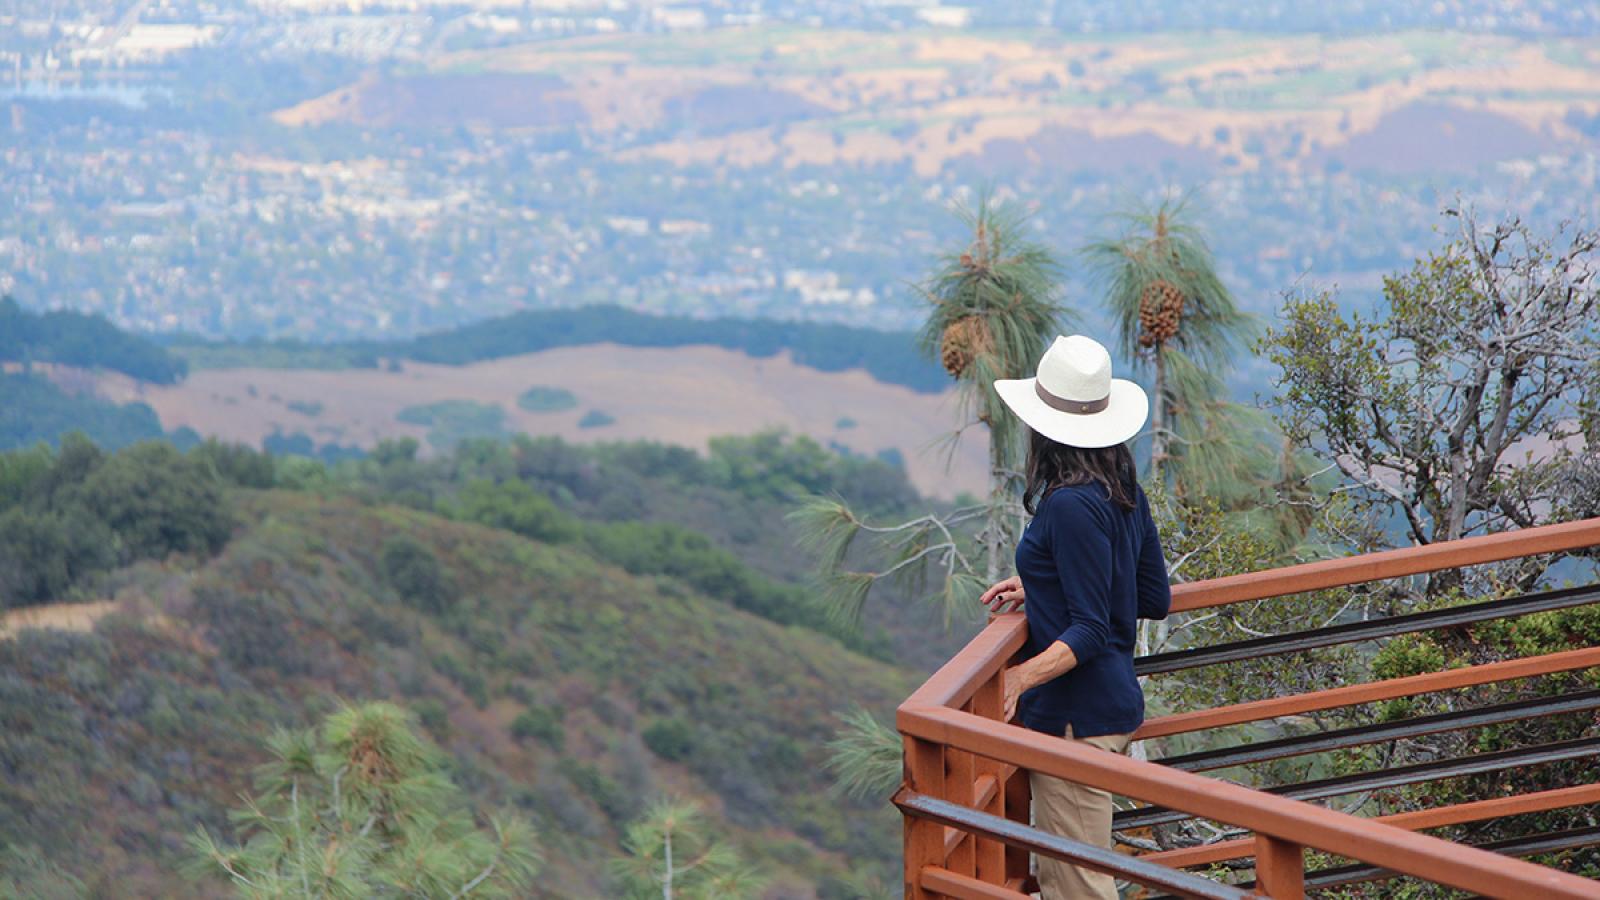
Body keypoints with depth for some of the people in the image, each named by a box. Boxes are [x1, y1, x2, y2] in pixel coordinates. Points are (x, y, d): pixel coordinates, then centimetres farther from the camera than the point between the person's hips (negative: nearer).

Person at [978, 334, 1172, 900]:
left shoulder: (1072, 507, -20)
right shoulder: (1124, 491, 7)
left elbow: (1091, 631, -20)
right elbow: (1154, 597, 15)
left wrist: (1021, 678, -30)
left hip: (1077, 715, -10)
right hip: (1116, 701, 10)